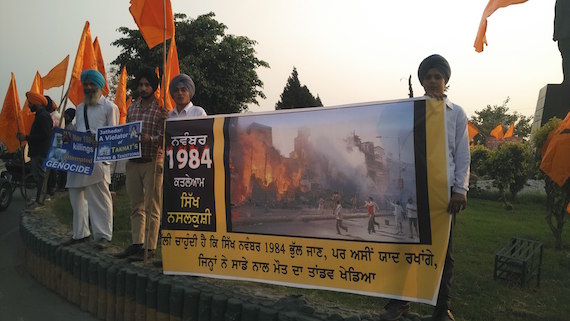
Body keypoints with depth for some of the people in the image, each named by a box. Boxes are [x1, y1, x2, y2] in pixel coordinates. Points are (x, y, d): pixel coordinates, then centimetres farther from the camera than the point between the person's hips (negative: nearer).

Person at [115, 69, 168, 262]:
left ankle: (150, 247, 5)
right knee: (136, 207, 10)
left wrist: (149, 139, -25)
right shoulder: (132, 108, 14)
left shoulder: (161, 108, -4)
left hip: (153, 162, -6)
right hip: (133, 162, 6)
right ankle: (137, 244, 17)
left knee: (151, 208, -1)